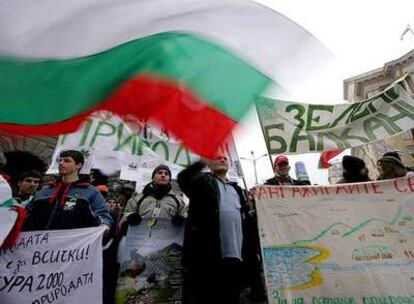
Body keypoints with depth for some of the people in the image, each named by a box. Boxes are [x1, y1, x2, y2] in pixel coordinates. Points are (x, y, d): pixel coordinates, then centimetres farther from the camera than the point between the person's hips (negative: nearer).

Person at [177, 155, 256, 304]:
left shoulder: (237, 189, 24)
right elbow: (183, 178, -17)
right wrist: (202, 161, -35)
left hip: (235, 255, 5)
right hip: (207, 253, -5)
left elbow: (245, 219, 21)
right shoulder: (202, 181, 7)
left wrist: (251, 251, 14)